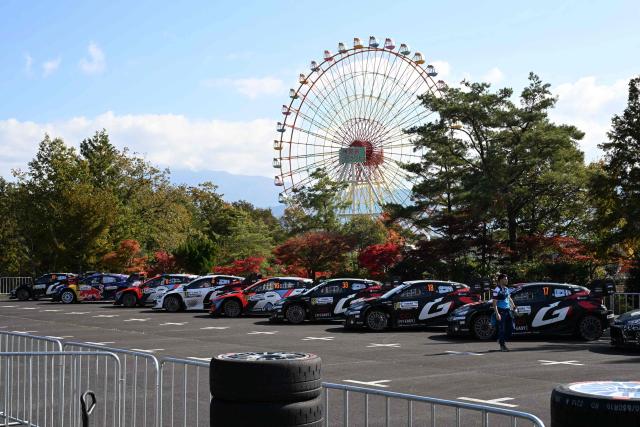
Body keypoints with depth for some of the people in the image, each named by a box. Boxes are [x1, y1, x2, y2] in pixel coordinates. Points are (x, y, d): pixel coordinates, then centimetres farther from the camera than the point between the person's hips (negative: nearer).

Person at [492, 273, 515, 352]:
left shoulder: (506, 289, 12)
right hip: (501, 311, -8)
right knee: (502, 329, -2)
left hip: (507, 310, 8)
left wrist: (513, 306, 21)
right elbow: (494, 303, -17)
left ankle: (502, 340, 25)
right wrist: (497, 314, -23)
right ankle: (502, 345, 7)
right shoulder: (497, 290, -14)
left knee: (511, 327, 7)